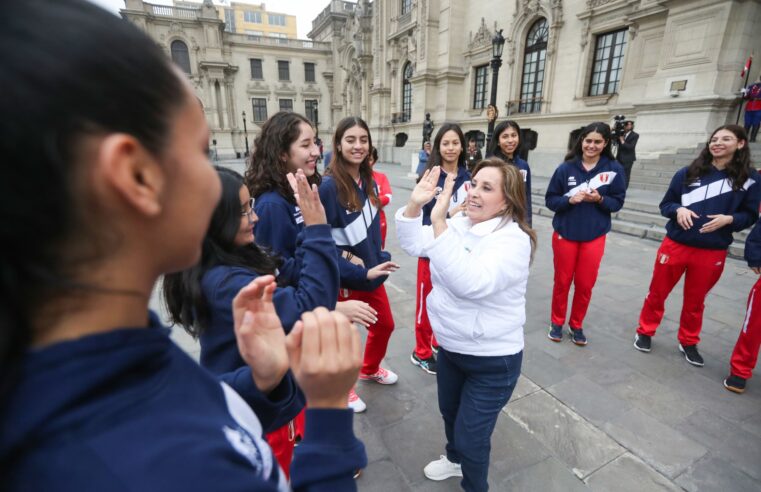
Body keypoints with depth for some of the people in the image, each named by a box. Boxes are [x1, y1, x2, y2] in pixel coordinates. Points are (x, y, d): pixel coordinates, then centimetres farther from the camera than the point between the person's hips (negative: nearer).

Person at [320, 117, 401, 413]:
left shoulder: (369, 182, 2)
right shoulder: (329, 186, -21)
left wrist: (377, 260, -3)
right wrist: (360, 272, -24)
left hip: (370, 273, 7)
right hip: (342, 278, -7)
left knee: (385, 325, 23)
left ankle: (369, 369, 51)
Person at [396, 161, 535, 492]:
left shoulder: (514, 239, -24)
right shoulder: (459, 224, -3)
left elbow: (471, 283, -40)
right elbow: (413, 244, -5)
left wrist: (439, 222, -44)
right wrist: (414, 205, -22)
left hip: (492, 359, -7)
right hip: (451, 347, 7)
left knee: (470, 434, 9)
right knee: (450, 412, 29)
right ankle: (456, 459, 59)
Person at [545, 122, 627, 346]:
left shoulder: (614, 169, -5)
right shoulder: (566, 168, -7)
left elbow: (617, 202, 0)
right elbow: (550, 199, -4)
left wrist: (599, 199, -19)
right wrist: (569, 199, -21)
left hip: (594, 237, 1)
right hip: (565, 233, 0)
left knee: (585, 284, 8)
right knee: (562, 281, 11)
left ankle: (576, 325, 29)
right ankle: (557, 322, 29)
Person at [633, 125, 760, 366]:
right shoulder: (687, 172, -2)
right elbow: (665, 204, 4)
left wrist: (728, 219, -16)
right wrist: (678, 210, -17)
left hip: (712, 252, 0)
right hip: (675, 245, 0)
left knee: (695, 300, 15)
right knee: (657, 292, 11)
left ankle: (688, 343, 35)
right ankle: (645, 332, 30)